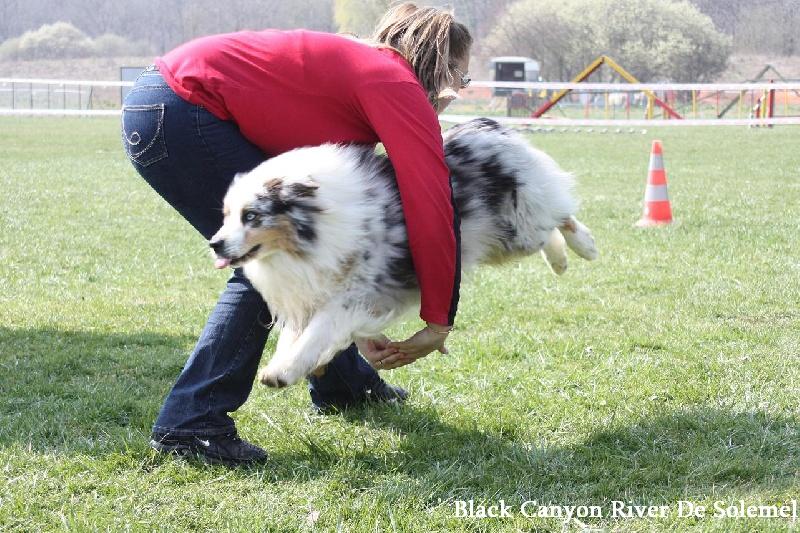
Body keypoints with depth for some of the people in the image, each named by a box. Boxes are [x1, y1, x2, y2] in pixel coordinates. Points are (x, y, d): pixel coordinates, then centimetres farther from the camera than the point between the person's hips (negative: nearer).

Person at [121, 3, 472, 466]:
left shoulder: (364, 69, 19)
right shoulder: (397, 85, -9)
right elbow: (430, 209, -16)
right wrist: (438, 323, -6)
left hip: (170, 109, 10)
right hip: (177, 111, -10)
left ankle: (343, 384, 33)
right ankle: (191, 423, -7)